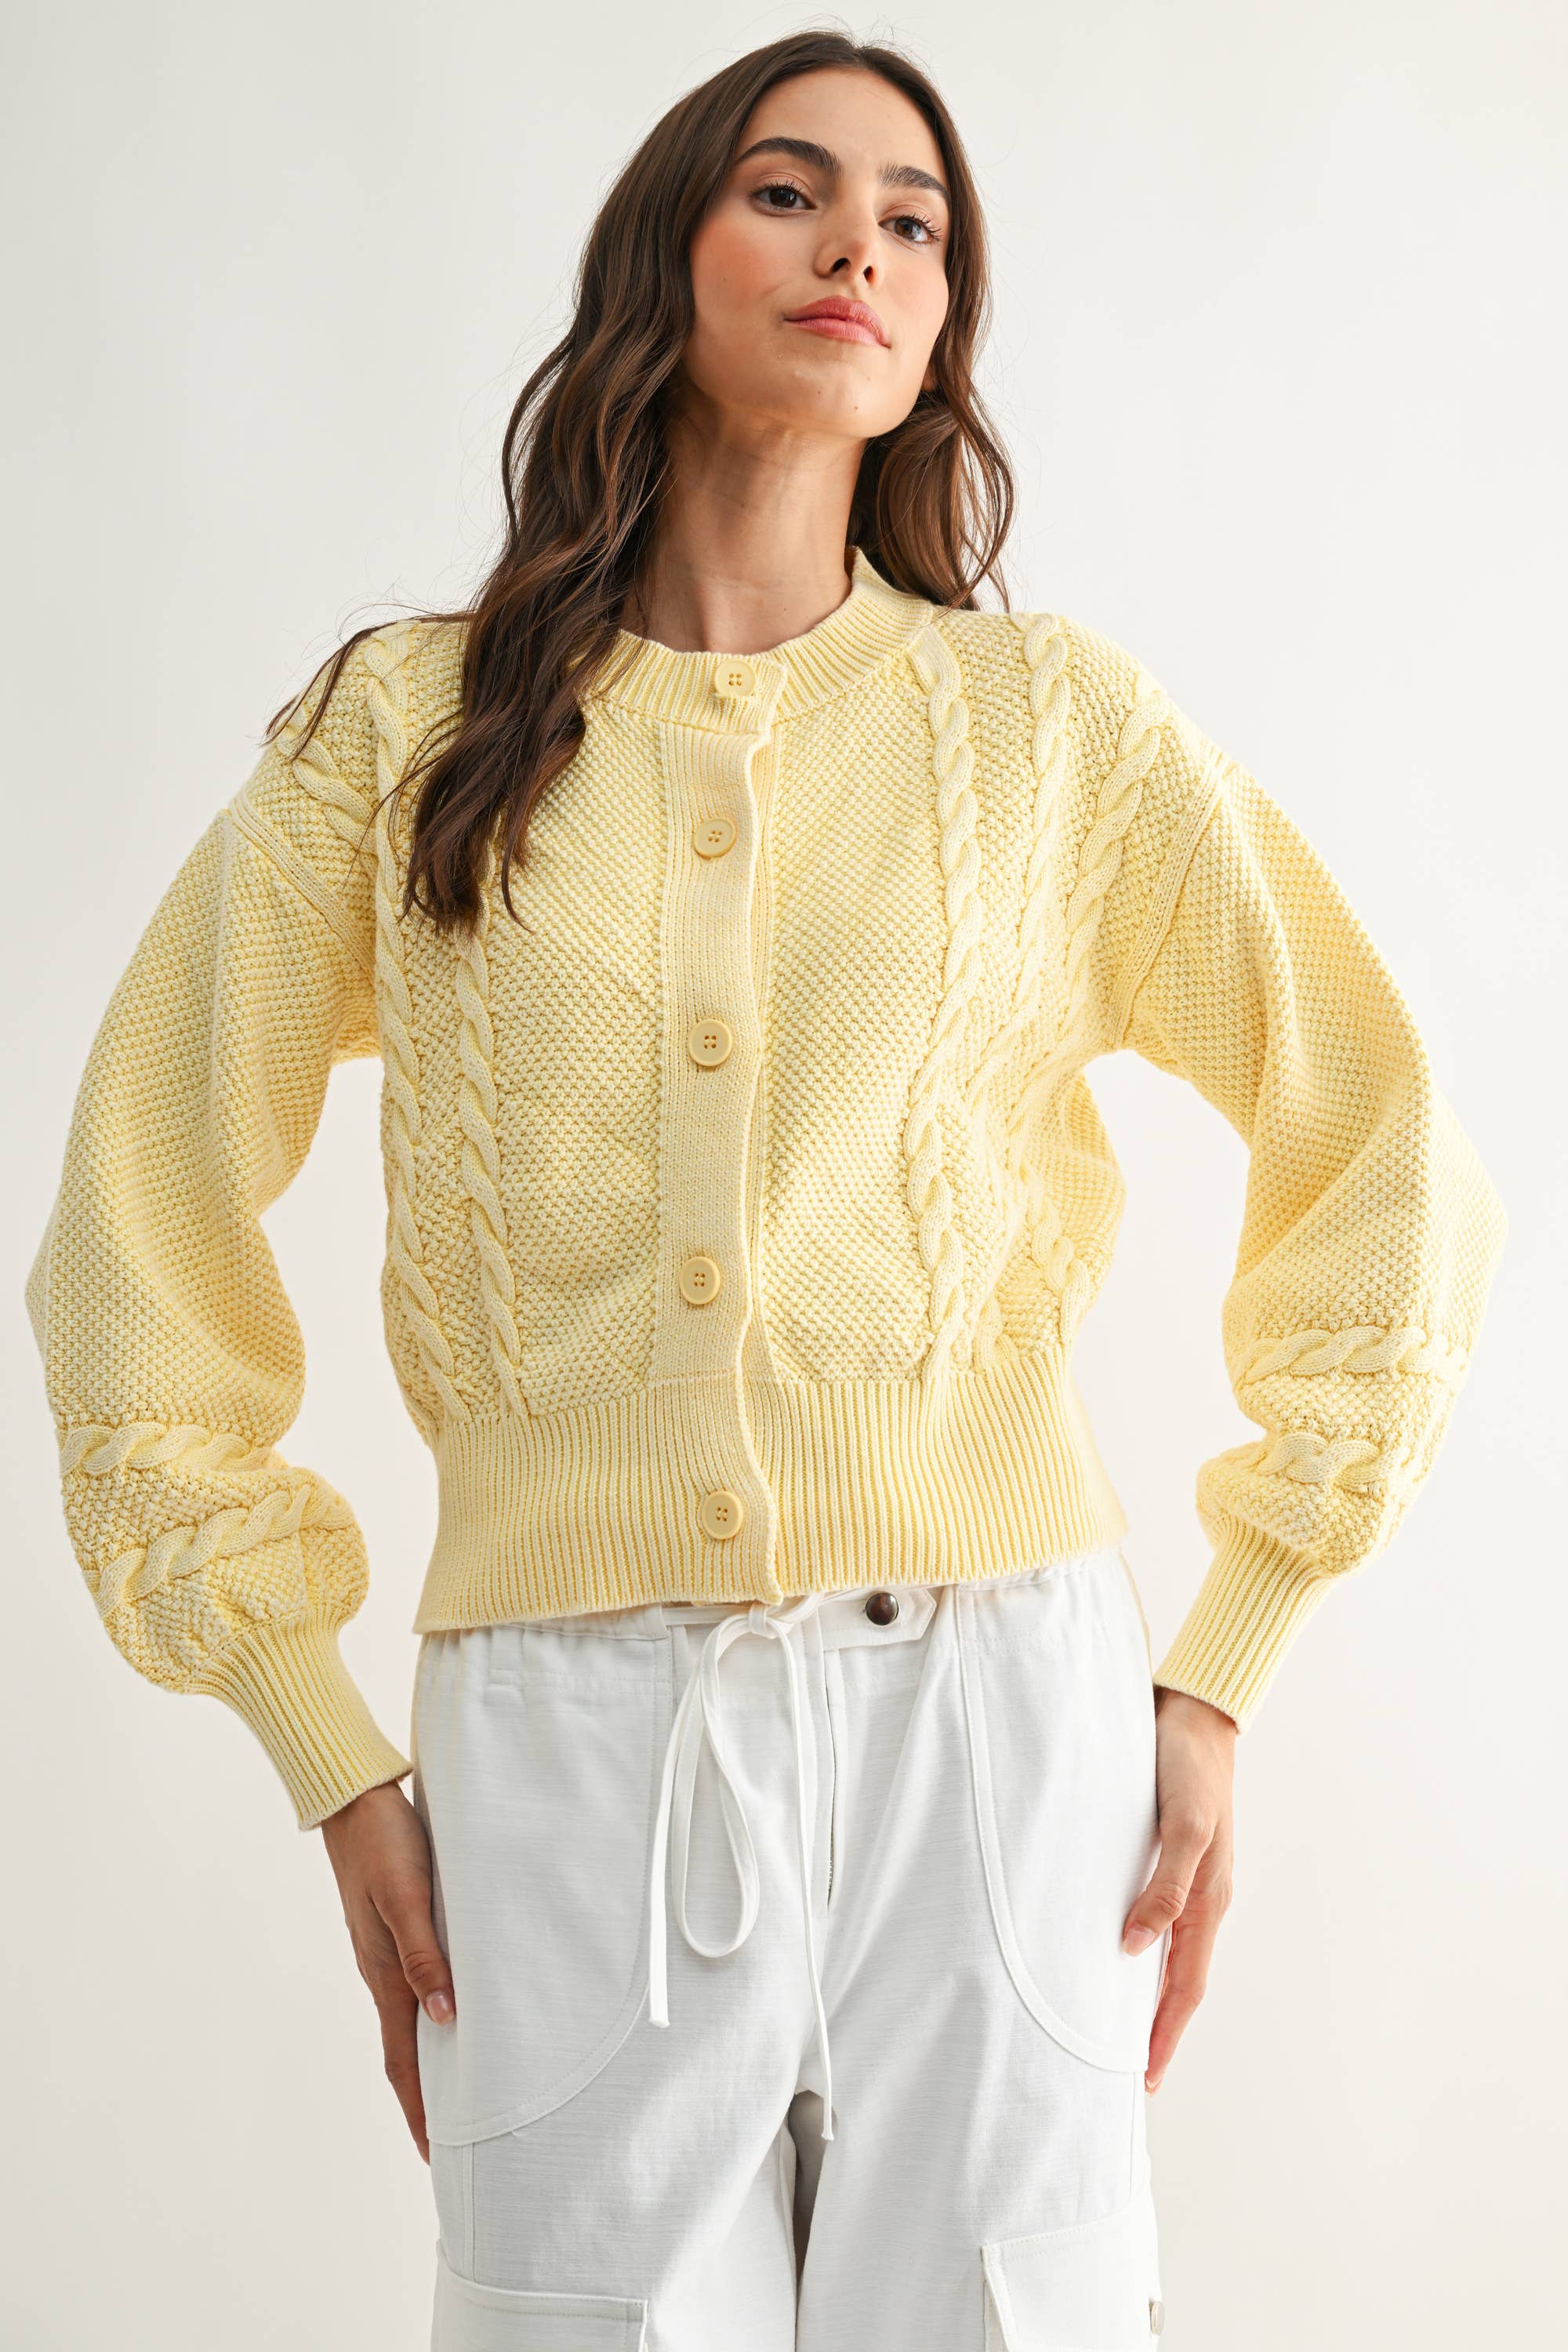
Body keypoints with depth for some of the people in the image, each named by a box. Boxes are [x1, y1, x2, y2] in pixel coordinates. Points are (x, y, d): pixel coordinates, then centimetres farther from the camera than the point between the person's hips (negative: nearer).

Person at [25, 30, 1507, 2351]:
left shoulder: (1057, 724, 7)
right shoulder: (402, 731, 7)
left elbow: (1394, 1169, 9)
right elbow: (143, 1246, 8)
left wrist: (1219, 1685, 4)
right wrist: (337, 1771, 4)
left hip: (994, 1719, 0)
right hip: (564, 1745, 0)